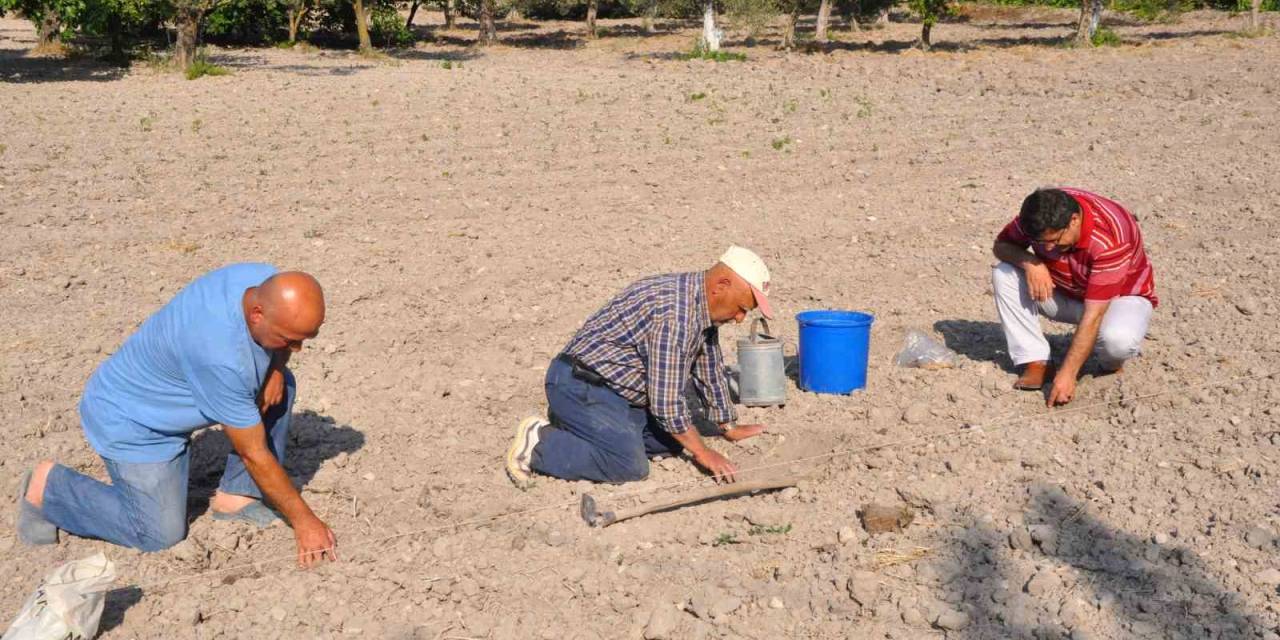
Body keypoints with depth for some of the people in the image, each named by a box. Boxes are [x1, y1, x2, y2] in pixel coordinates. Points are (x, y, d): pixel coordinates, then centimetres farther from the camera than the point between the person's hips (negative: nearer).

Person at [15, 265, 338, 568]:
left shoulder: (268, 282, -19)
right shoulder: (221, 357, -40)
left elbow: (279, 347, 7)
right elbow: (254, 454, -29)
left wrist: (276, 368, -16)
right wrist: (303, 521, -20)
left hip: (172, 388, 8)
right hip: (129, 419, -8)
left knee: (281, 386, -5)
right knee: (161, 534, -8)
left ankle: (235, 495, 6)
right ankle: (47, 486, 9)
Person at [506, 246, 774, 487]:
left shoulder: (702, 306, 6)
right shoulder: (674, 313, -26)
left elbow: (709, 371, 20)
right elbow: (666, 399, -23)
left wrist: (730, 428, 24)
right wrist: (701, 452, -12)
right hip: (580, 385, -11)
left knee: (670, 441, 9)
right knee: (631, 466, -22)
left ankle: (572, 428, 13)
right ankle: (539, 444, -9)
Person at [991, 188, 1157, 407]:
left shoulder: (1108, 239, -36)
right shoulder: (1040, 215, -21)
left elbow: (1093, 314, -37)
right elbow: (1001, 245, -8)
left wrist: (1067, 374, -39)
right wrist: (1028, 262, -32)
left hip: (1120, 296, -5)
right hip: (1064, 293, 5)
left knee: (1118, 339, -40)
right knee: (1003, 274, -19)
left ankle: (1110, 364, -1)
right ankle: (1035, 363, -16)